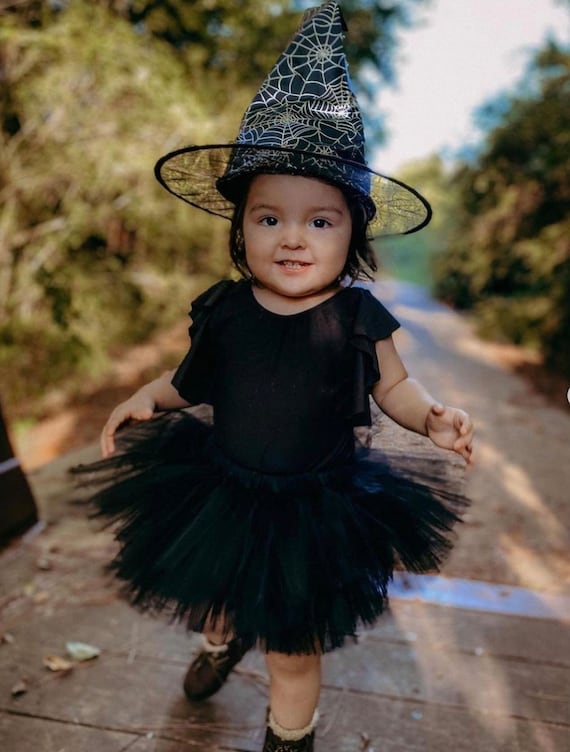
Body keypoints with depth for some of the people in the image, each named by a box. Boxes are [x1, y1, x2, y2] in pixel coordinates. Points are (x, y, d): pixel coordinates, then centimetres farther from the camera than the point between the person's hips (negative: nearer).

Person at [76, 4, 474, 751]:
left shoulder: (358, 319, -16)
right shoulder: (223, 309, -10)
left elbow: (393, 387, -2)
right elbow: (193, 378, 7)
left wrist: (433, 415, -20)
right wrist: (148, 398, -8)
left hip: (313, 511, -3)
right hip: (220, 492, 4)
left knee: (292, 649, 14)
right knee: (211, 597, 31)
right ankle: (221, 642, 69)